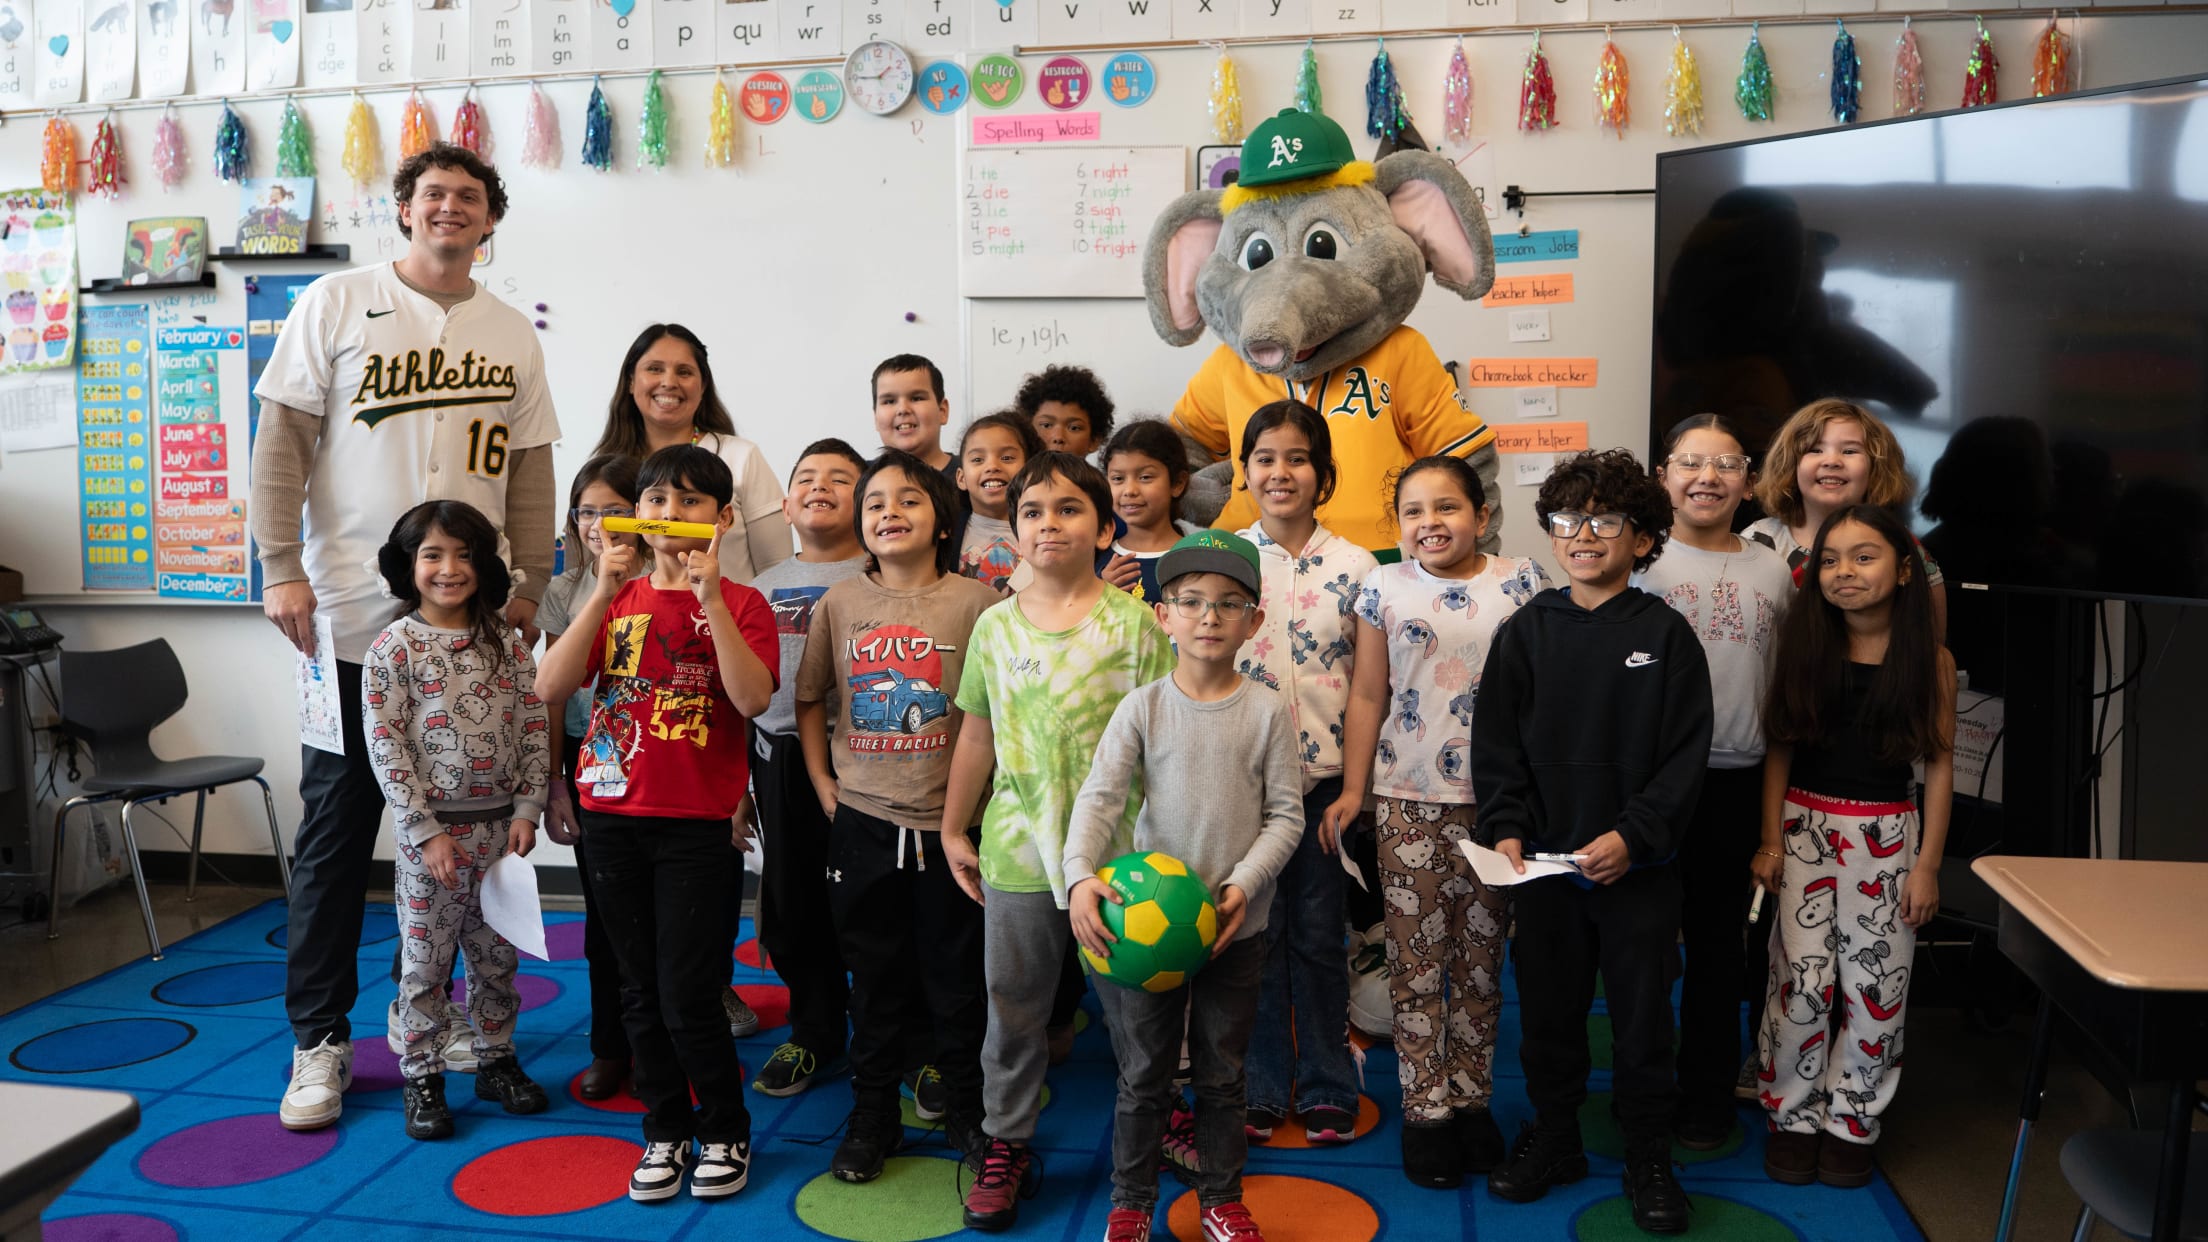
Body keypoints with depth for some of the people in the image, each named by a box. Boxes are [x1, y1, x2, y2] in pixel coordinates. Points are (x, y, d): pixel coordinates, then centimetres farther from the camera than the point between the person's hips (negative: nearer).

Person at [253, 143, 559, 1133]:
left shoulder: (512, 336, 11)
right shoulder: (336, 304, 3)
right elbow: (281, 440, -1)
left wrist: (529, 586, 6)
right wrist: (281, 567, -8)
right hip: (353, 616, -3)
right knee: (337, 829, 2)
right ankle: (320, 1040, 14)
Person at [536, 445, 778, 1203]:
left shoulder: (739, 604, -3)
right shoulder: (616, 598, 9)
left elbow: (753, 698, -20)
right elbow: (552, 686, -5)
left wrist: (712, 599, -24)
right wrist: (603, 595, -14)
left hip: (696, 821, -4)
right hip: (612, 813, 4)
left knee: (687, 993, -4)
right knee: (640, 990, 12)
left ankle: (725, 1132, 17)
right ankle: (666, 1130, 27)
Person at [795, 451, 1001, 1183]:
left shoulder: (973, 603, -6)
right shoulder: (840, 603, 3)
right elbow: (809, 698, 13)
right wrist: (822, 782, 6)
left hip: (950, 821, -2)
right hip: (863, 821, 2)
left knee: (956, 973, 10)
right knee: (874, 975, 13)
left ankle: (964, 1104, 29)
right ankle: (873, 1115, 27)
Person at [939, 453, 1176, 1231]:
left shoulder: (1132, 623, -6)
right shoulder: (994, 627, 4)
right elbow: (978, 737, 12)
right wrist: (952, 830, 13)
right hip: (1016, 853, 3)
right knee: (1012, 1010, 12)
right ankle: (1005, 1145, 28)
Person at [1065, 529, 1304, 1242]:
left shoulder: (1267, 712, -2)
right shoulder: (1142, 708, -4)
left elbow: (1285, 815, -2)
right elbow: (1099, 797, -11)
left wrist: (1243, 885, -16)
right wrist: (1081, 875, -27)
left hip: (1236, 925, 1)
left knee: (1222, 1072, 14)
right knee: (1142, 1074, 9)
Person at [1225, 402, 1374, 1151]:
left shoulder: (1352, 566, 0)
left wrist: (1356, 784, -4)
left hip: (1323, 774, 0)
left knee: (1318, 934, 8)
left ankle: (1327, 1087, 23)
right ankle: (1259, 1088, 22)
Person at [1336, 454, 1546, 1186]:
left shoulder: (1520, 584, 1)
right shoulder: (1383, 589, 1)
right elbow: (1368, 696, 4)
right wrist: (1352, 790, 2)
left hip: (1494, 800, 1)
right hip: (1407, 800, 0)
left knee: (1481, 955, 10)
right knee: (1417, 959, 4)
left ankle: (1472, 1099, 25)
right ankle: (1425, 1110, 15)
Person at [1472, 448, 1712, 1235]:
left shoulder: (1665, 634, -4)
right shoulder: (1526, 632, 1)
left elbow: (1686, 754, -6)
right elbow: (1496, 744, 1)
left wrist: (1633, 834, -16)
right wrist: (1506, 829, -11)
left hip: (1639, 867, -2)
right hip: (1544, 863, 2)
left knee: (1641, 1016, 9)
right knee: (1547, 1009, 13)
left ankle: (1649, 1160, 26)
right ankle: (1553, 1139, 32)